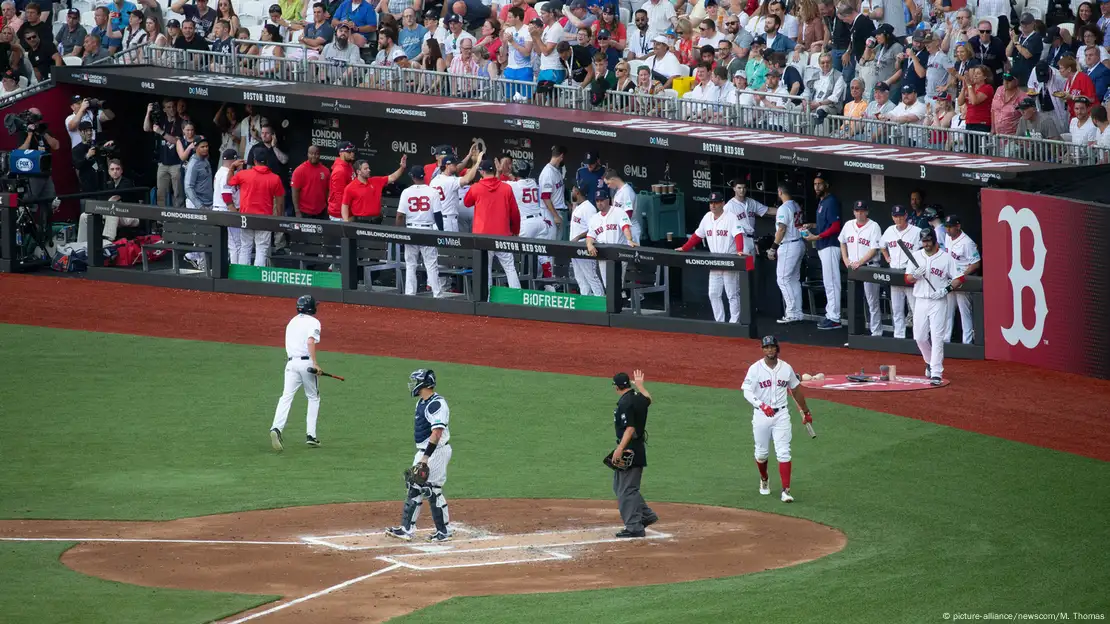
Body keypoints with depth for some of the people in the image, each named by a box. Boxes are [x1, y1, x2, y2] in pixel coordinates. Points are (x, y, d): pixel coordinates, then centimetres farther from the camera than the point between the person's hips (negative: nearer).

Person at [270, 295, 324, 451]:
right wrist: (315, 364, -22)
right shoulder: (313, 322, -2)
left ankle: (276, 428, -30)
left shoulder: (292, 322, 19)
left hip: (291, 362, 4)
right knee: (313, 397, 13)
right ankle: (311, 435, 8)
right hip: (306, 361, -4)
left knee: (286, 397, -7)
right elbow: (310, 341, -19)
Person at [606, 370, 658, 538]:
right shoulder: (639, 398, 9)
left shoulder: (625, 403, -18)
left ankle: (634, 527, -5)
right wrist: (639, 385, 49)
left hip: (629, 450, -10)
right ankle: (646, 515, 22)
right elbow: (648, 399, 34)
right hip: (639, 448, 10)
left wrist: (620, 449, -29)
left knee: (627, 489, -6)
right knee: (619, 486, 20)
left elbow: (630, 428, -25)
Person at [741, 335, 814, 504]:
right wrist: (762, 405, -30)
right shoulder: (755, 369, -6)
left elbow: (795, 390, 15)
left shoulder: (786, 368, 4)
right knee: (761, 452, 11)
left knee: (783, 452, -9)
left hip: (781, 414, 1)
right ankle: (764, 480, 40)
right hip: (761, 414, -1)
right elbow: (747, 392, -13)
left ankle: (786, 490, -12)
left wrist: (806, 412, 21)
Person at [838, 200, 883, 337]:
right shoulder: (849, 225, 9)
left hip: (869, 266, -6)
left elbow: (874, 249, -13)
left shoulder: (873, 227, -8)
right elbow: (842, 242, 22)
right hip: (852, 268, 6)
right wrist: (845, 259, 7)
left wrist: (860, 262, -20)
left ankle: (876, 333, -2)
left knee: (872, 302, -4)